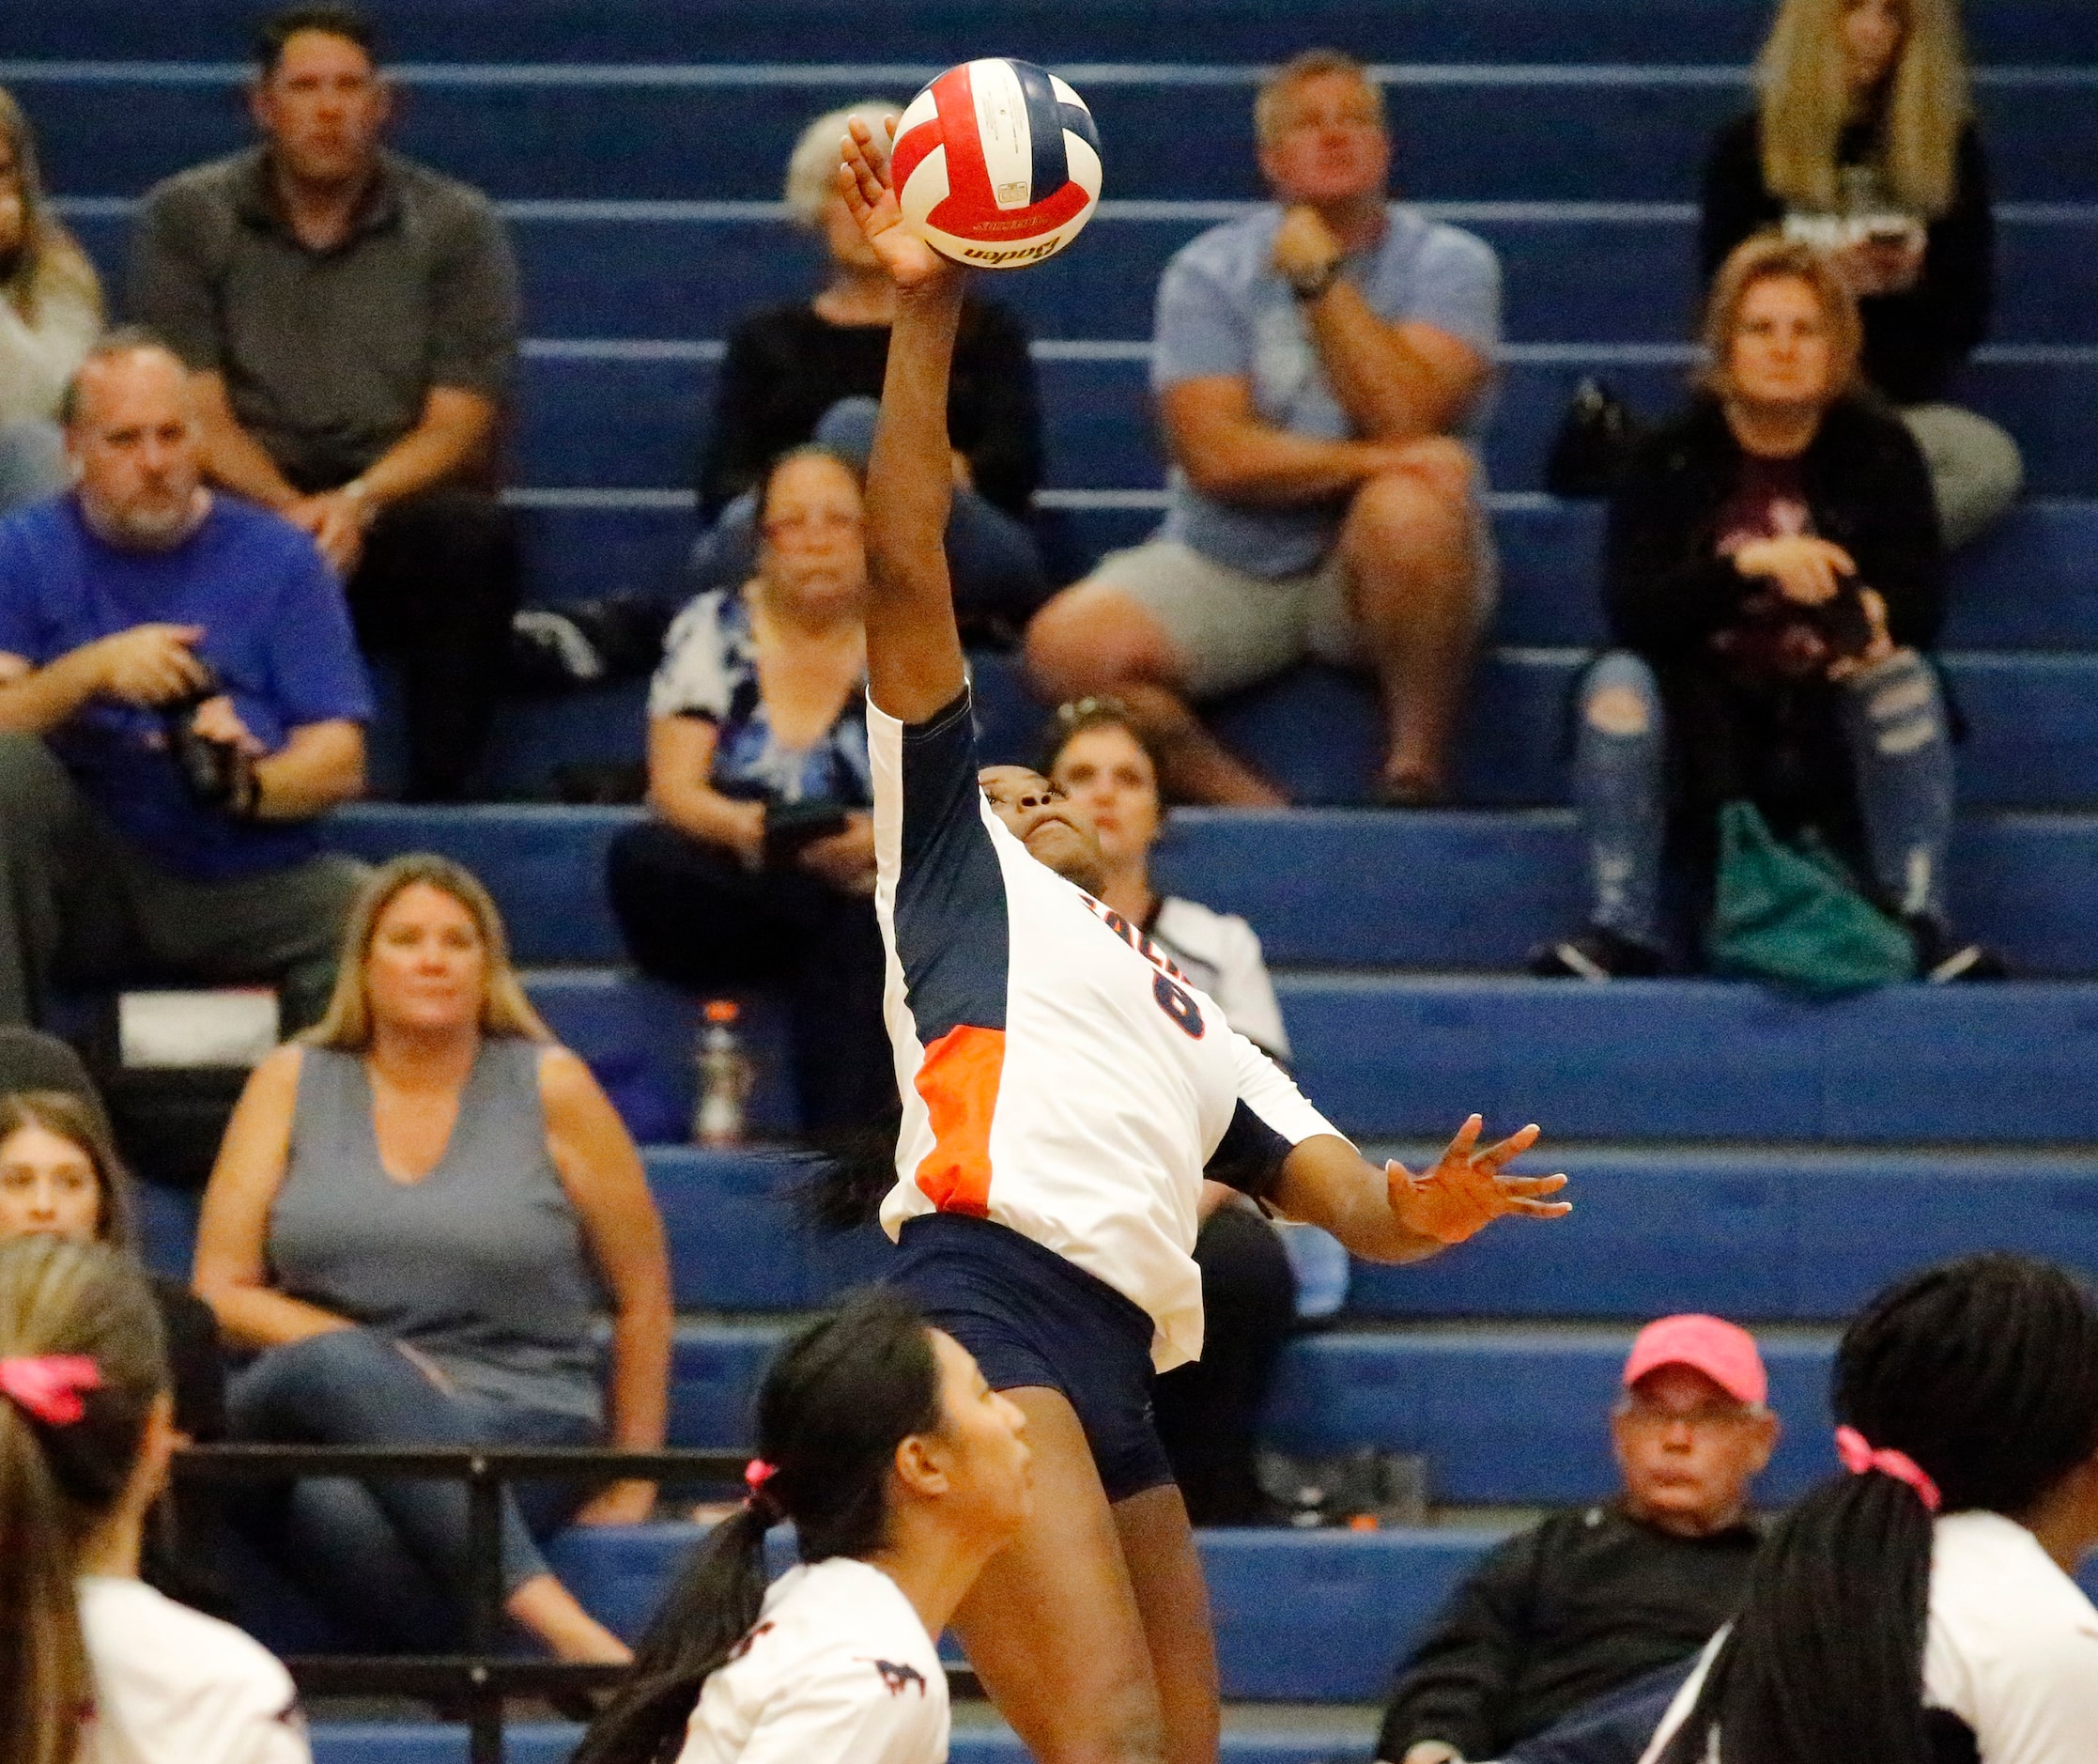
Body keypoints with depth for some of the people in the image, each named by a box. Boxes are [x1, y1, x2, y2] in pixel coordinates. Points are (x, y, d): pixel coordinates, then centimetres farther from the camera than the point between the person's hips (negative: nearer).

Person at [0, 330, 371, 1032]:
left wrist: (248, 787, -19)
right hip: (87, 884, 0)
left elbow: (340, 759, 2)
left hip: (247, 885, 0)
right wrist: (90, 672, -22)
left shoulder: (277, 556, 9)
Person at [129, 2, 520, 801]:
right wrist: (290, 511, -20)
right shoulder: (185, 217, 7)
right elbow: (198, 414, -1)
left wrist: (357, 503, -20)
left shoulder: (455, 225, 7)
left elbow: (458, 426, 0)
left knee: (471, 533, -34)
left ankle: (436, 803, -31)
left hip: (393, 503, 0)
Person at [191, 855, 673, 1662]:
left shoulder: (550, 1087, 7)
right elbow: (221, 1292, 8)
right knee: (339, 1370, -38)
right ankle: (550, 1618, -47)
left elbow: (642, 1297, 12)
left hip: (519, 1418, -2)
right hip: (322, 1408, 2)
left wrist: (632, 1486, 8)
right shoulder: (293, 1082, 12)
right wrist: (362, 1355, -9)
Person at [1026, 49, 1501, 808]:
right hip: (1227, 566, 2)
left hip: (1376, 573, -2)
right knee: (1069, 645, -25)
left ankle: (1419, 773, -20)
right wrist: (1368, 461, -21)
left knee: (1408, 510, -38)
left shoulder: (1449, 263, -2)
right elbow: (1217, 457, -12)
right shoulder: (1210, 272, 1)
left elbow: (1404, 419, -19)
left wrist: (1320, 276, -15)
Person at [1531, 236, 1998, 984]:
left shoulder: (1878, 451, -1)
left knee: (1904, 673, -28)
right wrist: (1747, 565, -33)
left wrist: (1872, 613, -33)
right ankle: (1620, 928, -30)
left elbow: (1921, 605, -8)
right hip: (1705, 717, 0)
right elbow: (1630, 611, -17)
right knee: (1618, 679, -28)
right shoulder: (1670, 459, -4)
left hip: (1831, 714, 0)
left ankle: (1922, 920, -29)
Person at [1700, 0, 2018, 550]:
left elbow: (1968, 317, 11)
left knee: (1992, 463, -36)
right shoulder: (1748, 147, 7)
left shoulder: (1950, 147, 11)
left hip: (1905, 406, 3)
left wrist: (1917, 281, -11)